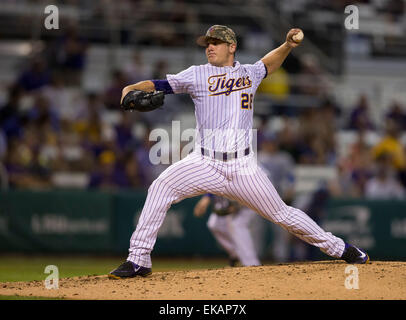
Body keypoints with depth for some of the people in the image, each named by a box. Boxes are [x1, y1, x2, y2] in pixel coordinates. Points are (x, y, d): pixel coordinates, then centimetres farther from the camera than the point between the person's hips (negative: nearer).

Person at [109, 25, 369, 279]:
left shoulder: (250, 73, 13)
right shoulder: (197, 74, 5)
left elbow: (268, 63, 35)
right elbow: (158, 85, -4)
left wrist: (288, 46, 18)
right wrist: (131, 91, -23)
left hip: (243, 168, 1)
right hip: (205, 163, -1)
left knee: (281, 214, 2)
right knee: (160, 189, -23)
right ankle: (139, 261, -17)